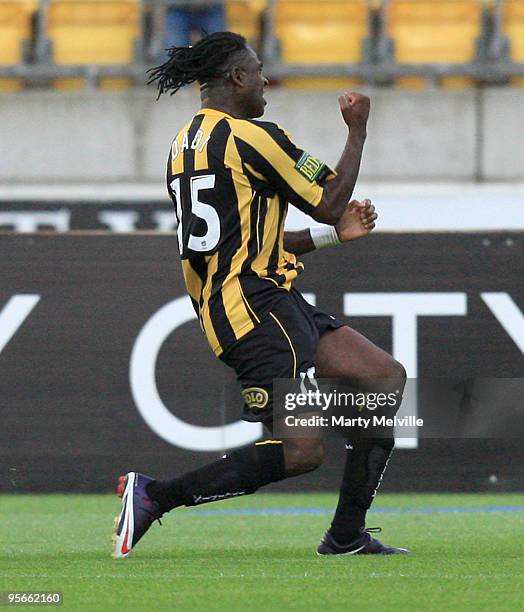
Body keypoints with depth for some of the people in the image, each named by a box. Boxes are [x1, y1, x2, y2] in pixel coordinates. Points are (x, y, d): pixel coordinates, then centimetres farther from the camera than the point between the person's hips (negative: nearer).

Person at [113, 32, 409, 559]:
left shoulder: (186, 143, 19)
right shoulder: (250, 137, -11)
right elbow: (330, 202, -5)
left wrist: (332, 234, 25)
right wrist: (357, 130, 8)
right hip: (255, 305, -10)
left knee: (389, 378, 11)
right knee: (301, 450, -17)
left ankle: (347, 536, 10)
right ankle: (154, 495, -15)